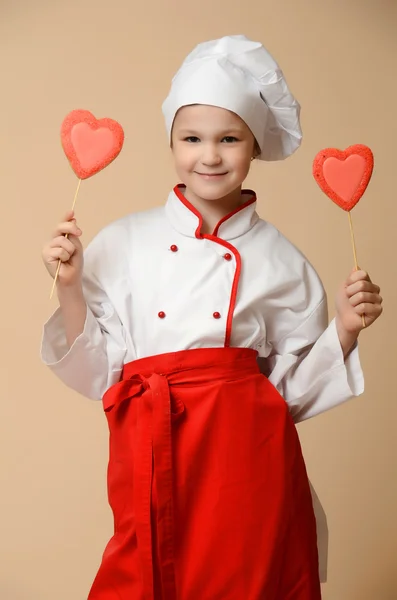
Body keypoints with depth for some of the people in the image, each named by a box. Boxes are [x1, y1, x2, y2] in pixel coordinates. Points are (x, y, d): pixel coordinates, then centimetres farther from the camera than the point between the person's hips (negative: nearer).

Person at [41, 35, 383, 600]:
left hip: (247, 457, 0)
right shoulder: (123, 242, 3)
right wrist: (70, 287, -8)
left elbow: (293, 390, 8)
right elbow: (98, 374, 3)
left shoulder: (280, 260, 4)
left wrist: (344, 332, -6)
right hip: (152, 458, 0)